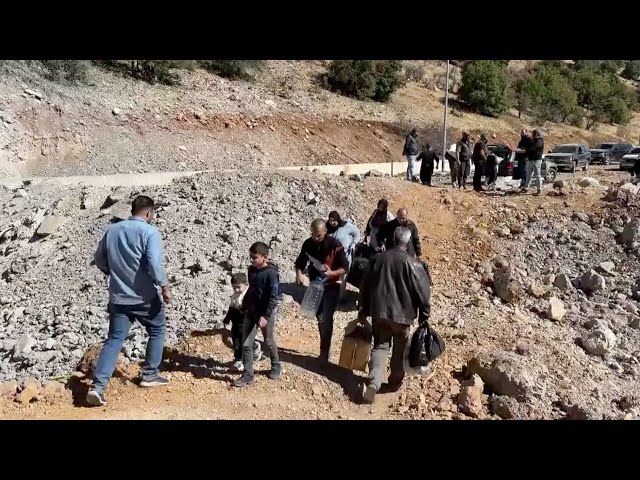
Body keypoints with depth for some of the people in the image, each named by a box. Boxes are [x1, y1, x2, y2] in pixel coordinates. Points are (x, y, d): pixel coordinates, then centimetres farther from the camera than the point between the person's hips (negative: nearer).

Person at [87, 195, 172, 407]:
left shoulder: (111, 230, 8)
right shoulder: (150, 232, -11)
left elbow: (99, 259, 16)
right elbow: (154, 262, -23)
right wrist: (164, 286, -14)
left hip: (118, 297, 5)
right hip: (144, 297, -5)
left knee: (114, 340, 5)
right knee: (156, 331, 18)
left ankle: (97, 387, -6)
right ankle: (150, 375, 23)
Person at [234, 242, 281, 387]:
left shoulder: (271, 273, -19)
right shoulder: (251, 270, 3)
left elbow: (273, 297, -21)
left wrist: (266, 316, -25)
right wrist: (245, 304, 18)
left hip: (265, 314, -6)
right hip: (251, 312, 6)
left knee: (269, 342, 13)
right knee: (246, 344, 3)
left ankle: (276, 366, 36)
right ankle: (247, 375, 11)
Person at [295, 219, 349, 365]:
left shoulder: (335, 245, -17)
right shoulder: (308, 244, -4)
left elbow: (345, 267, -14)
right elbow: (300, 262, 6)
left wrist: (331, 273, -32)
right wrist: (299, 273, -15)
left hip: (331, 287, -5)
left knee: (326, 319, -11)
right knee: (320, 318, 13)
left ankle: (324, 353, -4)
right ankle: (324, 350, 26)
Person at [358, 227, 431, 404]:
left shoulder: (379, 258, 4)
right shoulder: (412, 263, -11)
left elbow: (366, 285, 10)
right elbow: (422, 291, -10)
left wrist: (363, 309, 20)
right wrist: (424, 315, 2)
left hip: (379, 312, 3)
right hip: (402, 314, -3)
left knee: (380, 346, 6)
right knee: (399, 350, 14)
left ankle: (373, 383, -12)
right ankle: (395, 382, 27)